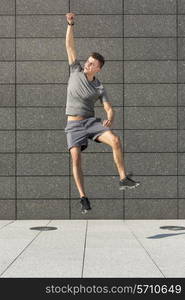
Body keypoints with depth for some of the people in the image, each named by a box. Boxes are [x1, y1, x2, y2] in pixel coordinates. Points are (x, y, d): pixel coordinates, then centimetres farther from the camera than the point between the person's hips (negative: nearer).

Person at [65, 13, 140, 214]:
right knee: (76, 159, -17)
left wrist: (110, 120, -25)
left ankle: (123, 179, -15)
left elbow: (109, 109, -2)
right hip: (74, 126, 0)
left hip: (92, 121, 1)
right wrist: (70, 24, -10)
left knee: (115, 140, -23)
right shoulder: (76, 71, 2)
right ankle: (83, 197, -11)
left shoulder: (99, 88, 1)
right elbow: (69, 46, -1)